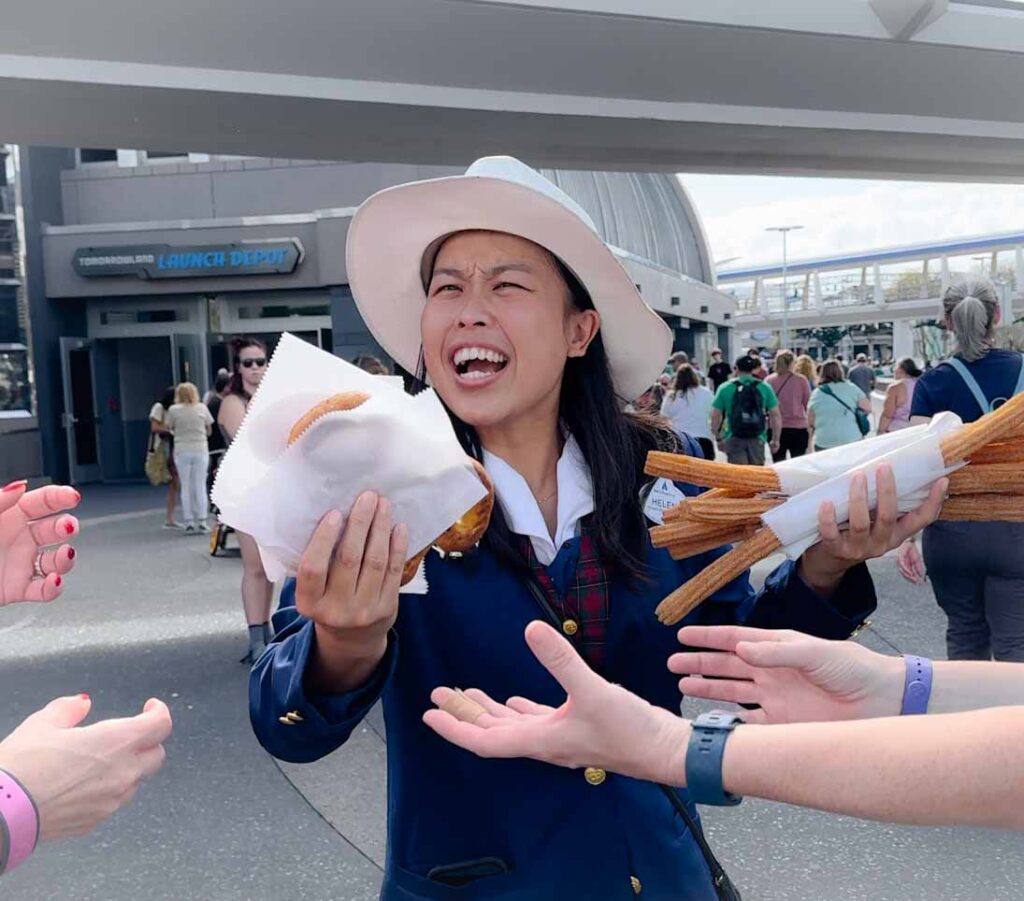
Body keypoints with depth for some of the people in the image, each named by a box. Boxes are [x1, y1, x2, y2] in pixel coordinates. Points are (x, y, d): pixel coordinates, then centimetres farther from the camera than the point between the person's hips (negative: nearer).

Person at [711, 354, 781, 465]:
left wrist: (718, 438, 10)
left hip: (734, 440, -1)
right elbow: (776, 415, 2)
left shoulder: (725, 388, 1)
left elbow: (715, 416, 0)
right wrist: (776, 440, 8)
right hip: (757, 439, 1)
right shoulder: (764, 388, 4)